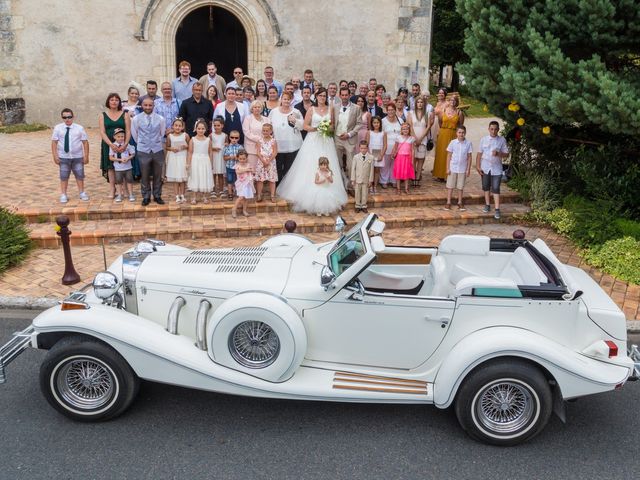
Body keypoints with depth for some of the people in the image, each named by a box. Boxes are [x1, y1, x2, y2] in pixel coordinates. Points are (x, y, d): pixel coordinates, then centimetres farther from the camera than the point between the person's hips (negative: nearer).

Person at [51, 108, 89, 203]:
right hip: (63, 157, 0)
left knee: (79, 175, 8)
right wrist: (55, 156, -8)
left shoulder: (79, 128, -2)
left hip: (78, 157, 0)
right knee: (64, 176, 5)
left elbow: (85, 142, -1)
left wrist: (86, 156, -6)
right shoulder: (58, 128, -2)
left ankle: (82, 193, 23)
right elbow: (54, 142, -2)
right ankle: (63, 195, 14)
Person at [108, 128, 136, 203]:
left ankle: (131, 195, 18)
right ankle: (120, 195, 24)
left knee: (129, 180, 7)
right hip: (118, 168, 0)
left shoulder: (127, 144, -5)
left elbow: (132, 154, 1)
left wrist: (128, 158, -19)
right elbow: (111, 157, -7)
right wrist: (120, 159, -18)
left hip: (127, 167, 0)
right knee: (119, 181, 11)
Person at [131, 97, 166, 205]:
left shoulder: (160, 119, -3)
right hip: (143, 151, -1)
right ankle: (146, 197, 17)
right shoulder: (136, 119, -4)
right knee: (145, 176, 5)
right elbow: (134, 134, 8)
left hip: (157, 150, 1)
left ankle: (157, 196, 21)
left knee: (158, 175, 8)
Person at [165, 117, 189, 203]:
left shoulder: (185, 136, -5)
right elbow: (166, 147, 7)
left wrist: (186, 146, -15)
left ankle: (182, 195, 16)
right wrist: (172, 149, -12)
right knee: (175, 178, 4)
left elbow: (190, 145, 4)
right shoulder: (170, 136, -3)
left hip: (183, 158, -1)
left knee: (182, 178, 6)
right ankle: (177, 196, 10)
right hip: (173, 158, 1)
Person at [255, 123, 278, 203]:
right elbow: (258, 152, -3)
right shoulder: (260, 141, 2)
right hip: (261, 162, 1)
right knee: (260, 179, 3)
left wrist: (268, 161, -14)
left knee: (272, 180, 3)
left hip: (271, 162, -1)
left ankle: (272, 196, 8)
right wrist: (263, 160, -15)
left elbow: (275, 152, -7)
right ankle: (259, 196, 10)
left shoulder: (273, 141, -2)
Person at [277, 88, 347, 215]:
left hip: (326, 141, 2)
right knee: (311, 167, -4)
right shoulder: (311, 110, 0)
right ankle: (310, 195, 4)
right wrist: (316, 128, -15)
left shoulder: (330, 109, 9)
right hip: (313, 141, -2)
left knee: (326, 169, 0)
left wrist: (328, 128, -5)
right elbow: (305, 126, -1)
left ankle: (326, 198, 6)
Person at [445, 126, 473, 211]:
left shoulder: (468, 143, -3)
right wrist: (448, 168, -4)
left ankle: (460, 203, 19)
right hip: (453, 168, 0)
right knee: (450, 186, 4)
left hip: (463, 169, 1)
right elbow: (449, 156, 0)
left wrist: (468, 169, -1)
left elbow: (469, 157, 2)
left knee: (460, 187, 9)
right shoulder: (453, 142, -4)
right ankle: (448, 203, 11)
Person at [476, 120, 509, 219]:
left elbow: (506, 154, -1)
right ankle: (487, 205, 30)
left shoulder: (502, 140, -3)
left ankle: (497, 209, -6)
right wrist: (478, 166, -4)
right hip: (485, 168, 2)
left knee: (496, 189, -6)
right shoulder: (483, 139, 0)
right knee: (486, 187, 14)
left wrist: (498, 154, -21)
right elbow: (479, 154, 2)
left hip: (496, 168, -2)